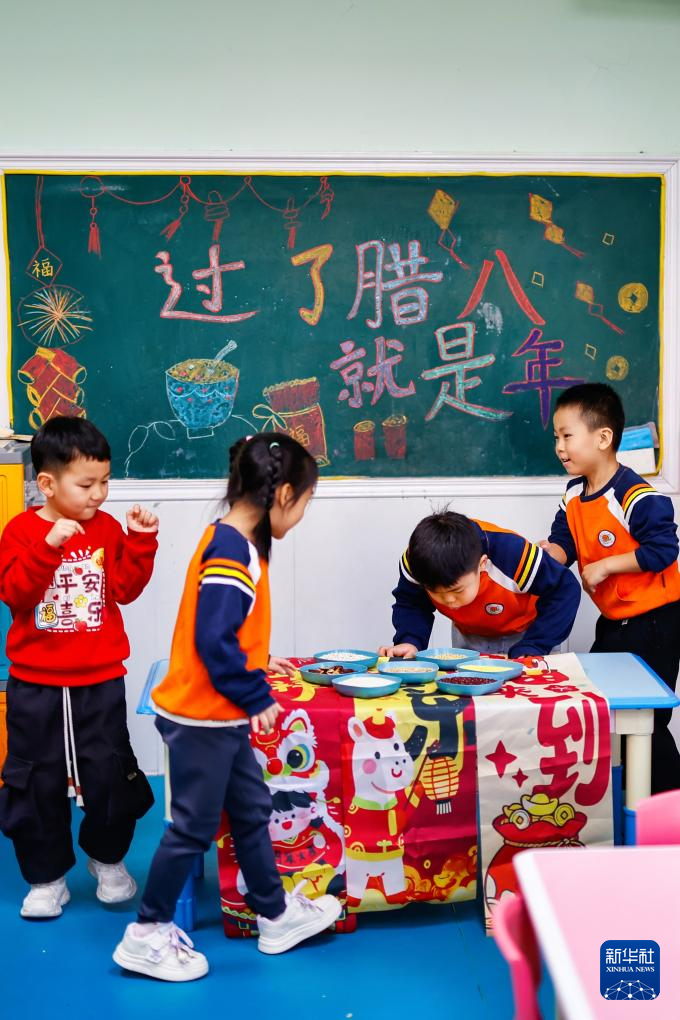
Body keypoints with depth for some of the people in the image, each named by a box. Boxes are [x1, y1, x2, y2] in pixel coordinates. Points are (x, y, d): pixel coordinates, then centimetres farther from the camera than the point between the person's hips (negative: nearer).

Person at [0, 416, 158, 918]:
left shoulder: (107, 528, 0)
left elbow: (126, 589, -6)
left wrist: (140, 540, -16)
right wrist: (49, 546, -29)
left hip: (100, 681, 1)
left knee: (110, 773, 7)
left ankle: (109, 859, 30)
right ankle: (47, 876, 25)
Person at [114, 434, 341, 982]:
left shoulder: (236, 542, 7)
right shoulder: (232, 553, -23)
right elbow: (213, 641, -27)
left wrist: (253, 669, 13)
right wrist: (256, 696, -19)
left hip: (220, 715, 10)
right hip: (202, 716, -10)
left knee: (252, 811, 19)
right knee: (194, 826, 4)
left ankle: (277, 915, 34)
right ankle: (147, 935, 20)